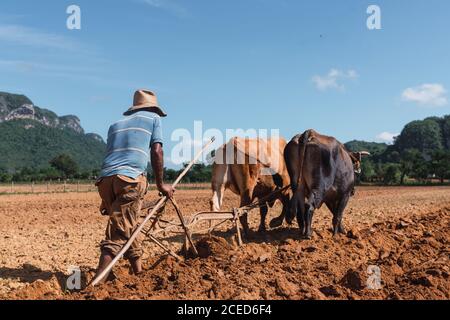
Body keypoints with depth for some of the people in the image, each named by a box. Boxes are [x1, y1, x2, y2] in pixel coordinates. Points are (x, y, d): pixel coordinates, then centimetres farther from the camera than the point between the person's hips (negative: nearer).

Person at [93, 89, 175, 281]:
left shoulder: (116, 124, 30)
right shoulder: (153, 118, 17)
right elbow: (156, 152, 6)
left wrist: (106, 199, 29)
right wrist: (160, 184, 12)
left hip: (106, 179, 6)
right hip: (131, 179, -6)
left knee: (129, 225, 20)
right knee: (118, 233, -7)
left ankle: (138, 269, 26)